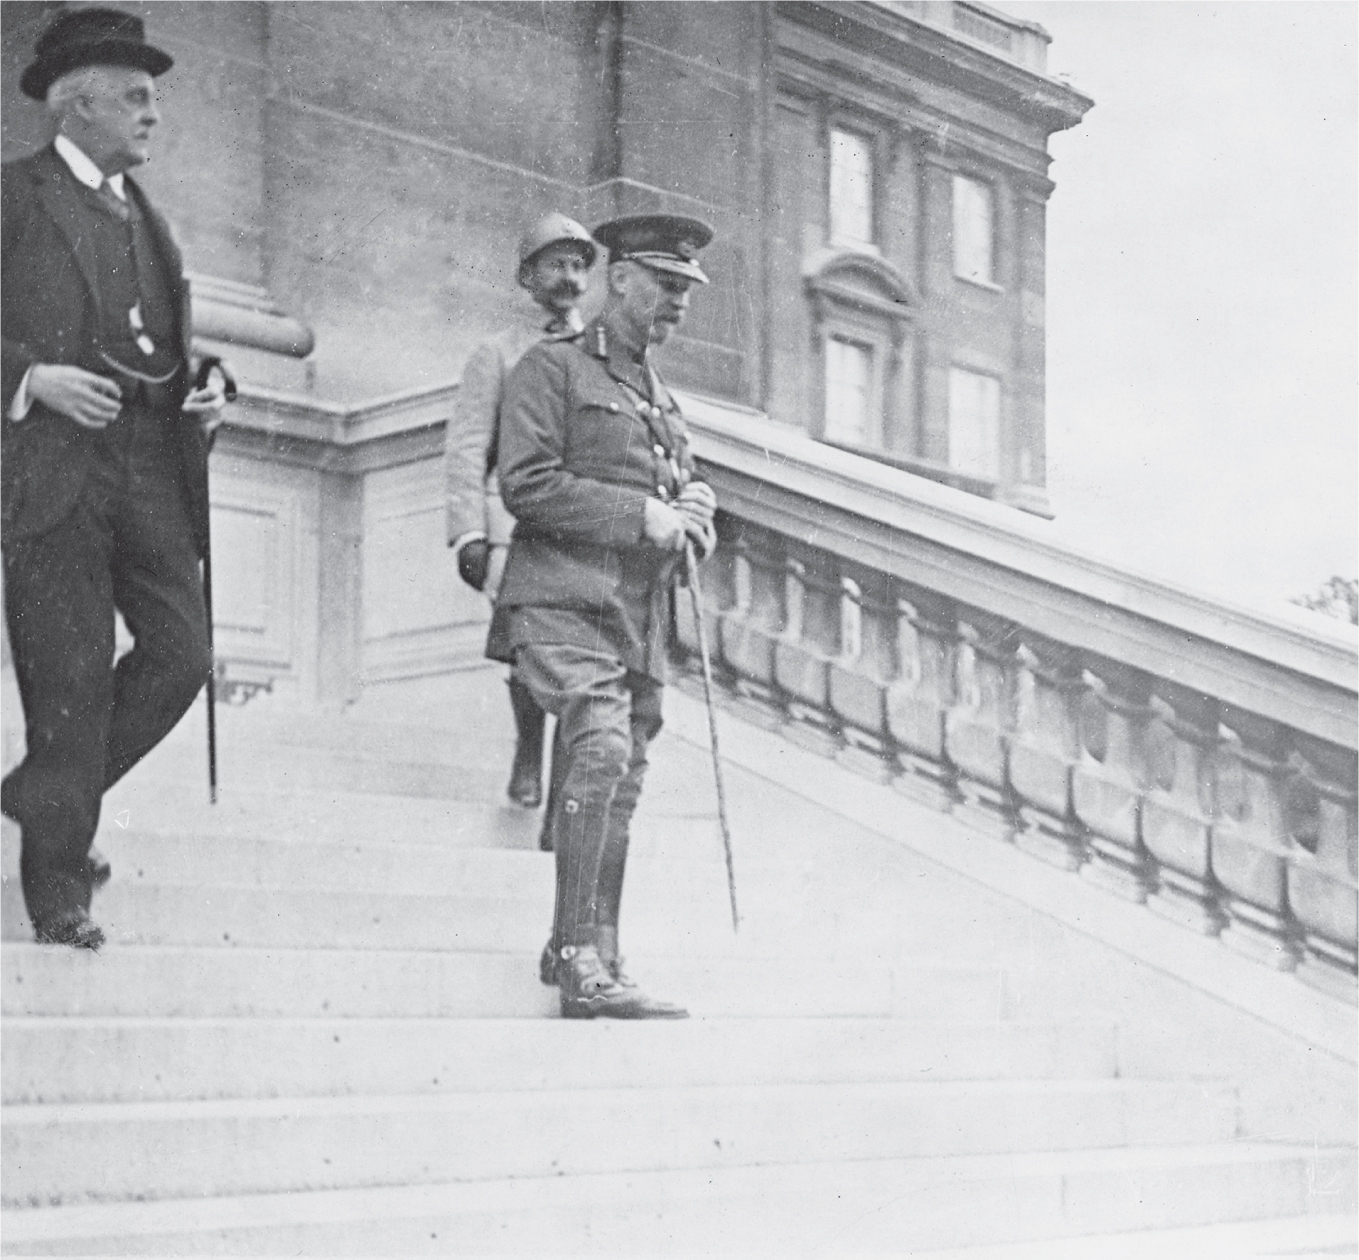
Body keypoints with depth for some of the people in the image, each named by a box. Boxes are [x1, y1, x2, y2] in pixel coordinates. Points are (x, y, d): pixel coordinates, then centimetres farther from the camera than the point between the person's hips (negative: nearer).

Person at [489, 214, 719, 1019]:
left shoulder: (665, 401, 26)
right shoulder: (553, 369, 2)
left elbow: (682, 500, 30)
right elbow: (526, 485, -10)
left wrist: (692, 515, 5)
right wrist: (641, 512, -14)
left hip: (642, 615, 8)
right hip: (567, 597, -8)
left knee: (622, 783, 6)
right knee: (602, 748, -25)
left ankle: (587, 954, 16)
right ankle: (583, 961, -26)